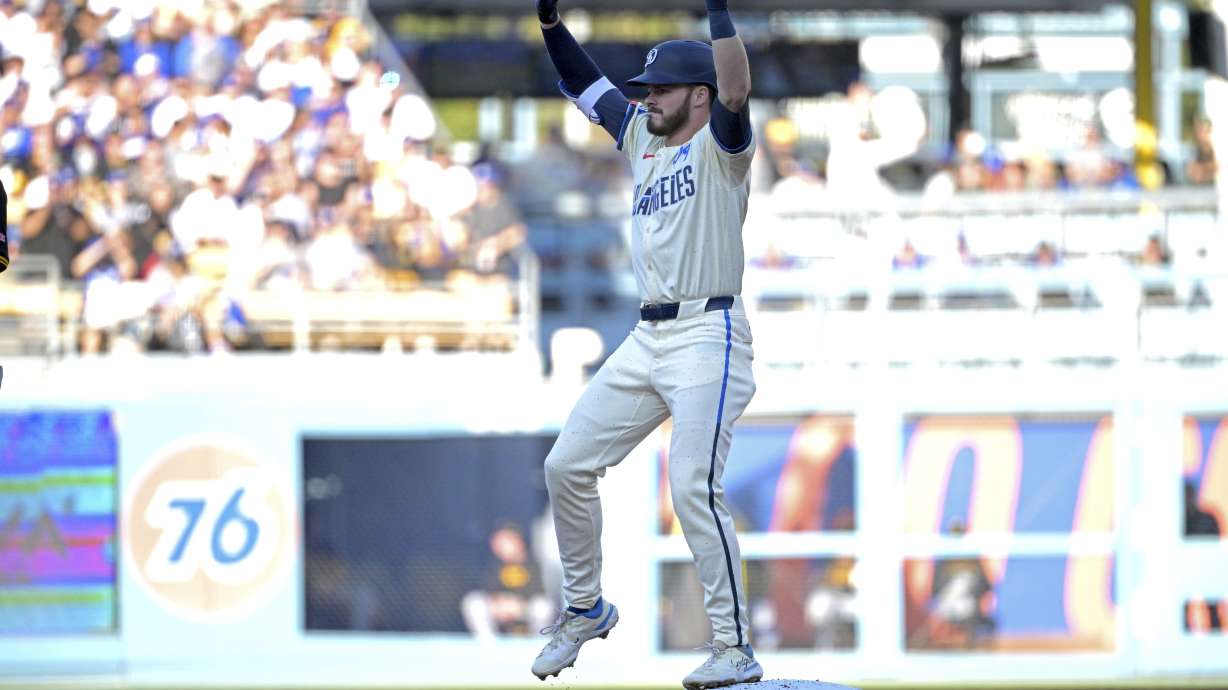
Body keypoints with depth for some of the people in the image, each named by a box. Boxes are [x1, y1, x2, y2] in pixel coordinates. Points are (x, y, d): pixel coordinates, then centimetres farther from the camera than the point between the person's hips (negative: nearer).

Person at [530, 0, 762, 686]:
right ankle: (586, 608, 25)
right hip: (649, 340, 8)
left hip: (709, 336, -8)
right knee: (568, 466, 7)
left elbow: (736, 92, -25)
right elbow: (587, 83, 21)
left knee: (694, 487, -18)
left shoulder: (720, 145, -5)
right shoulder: (642, 137, 17)